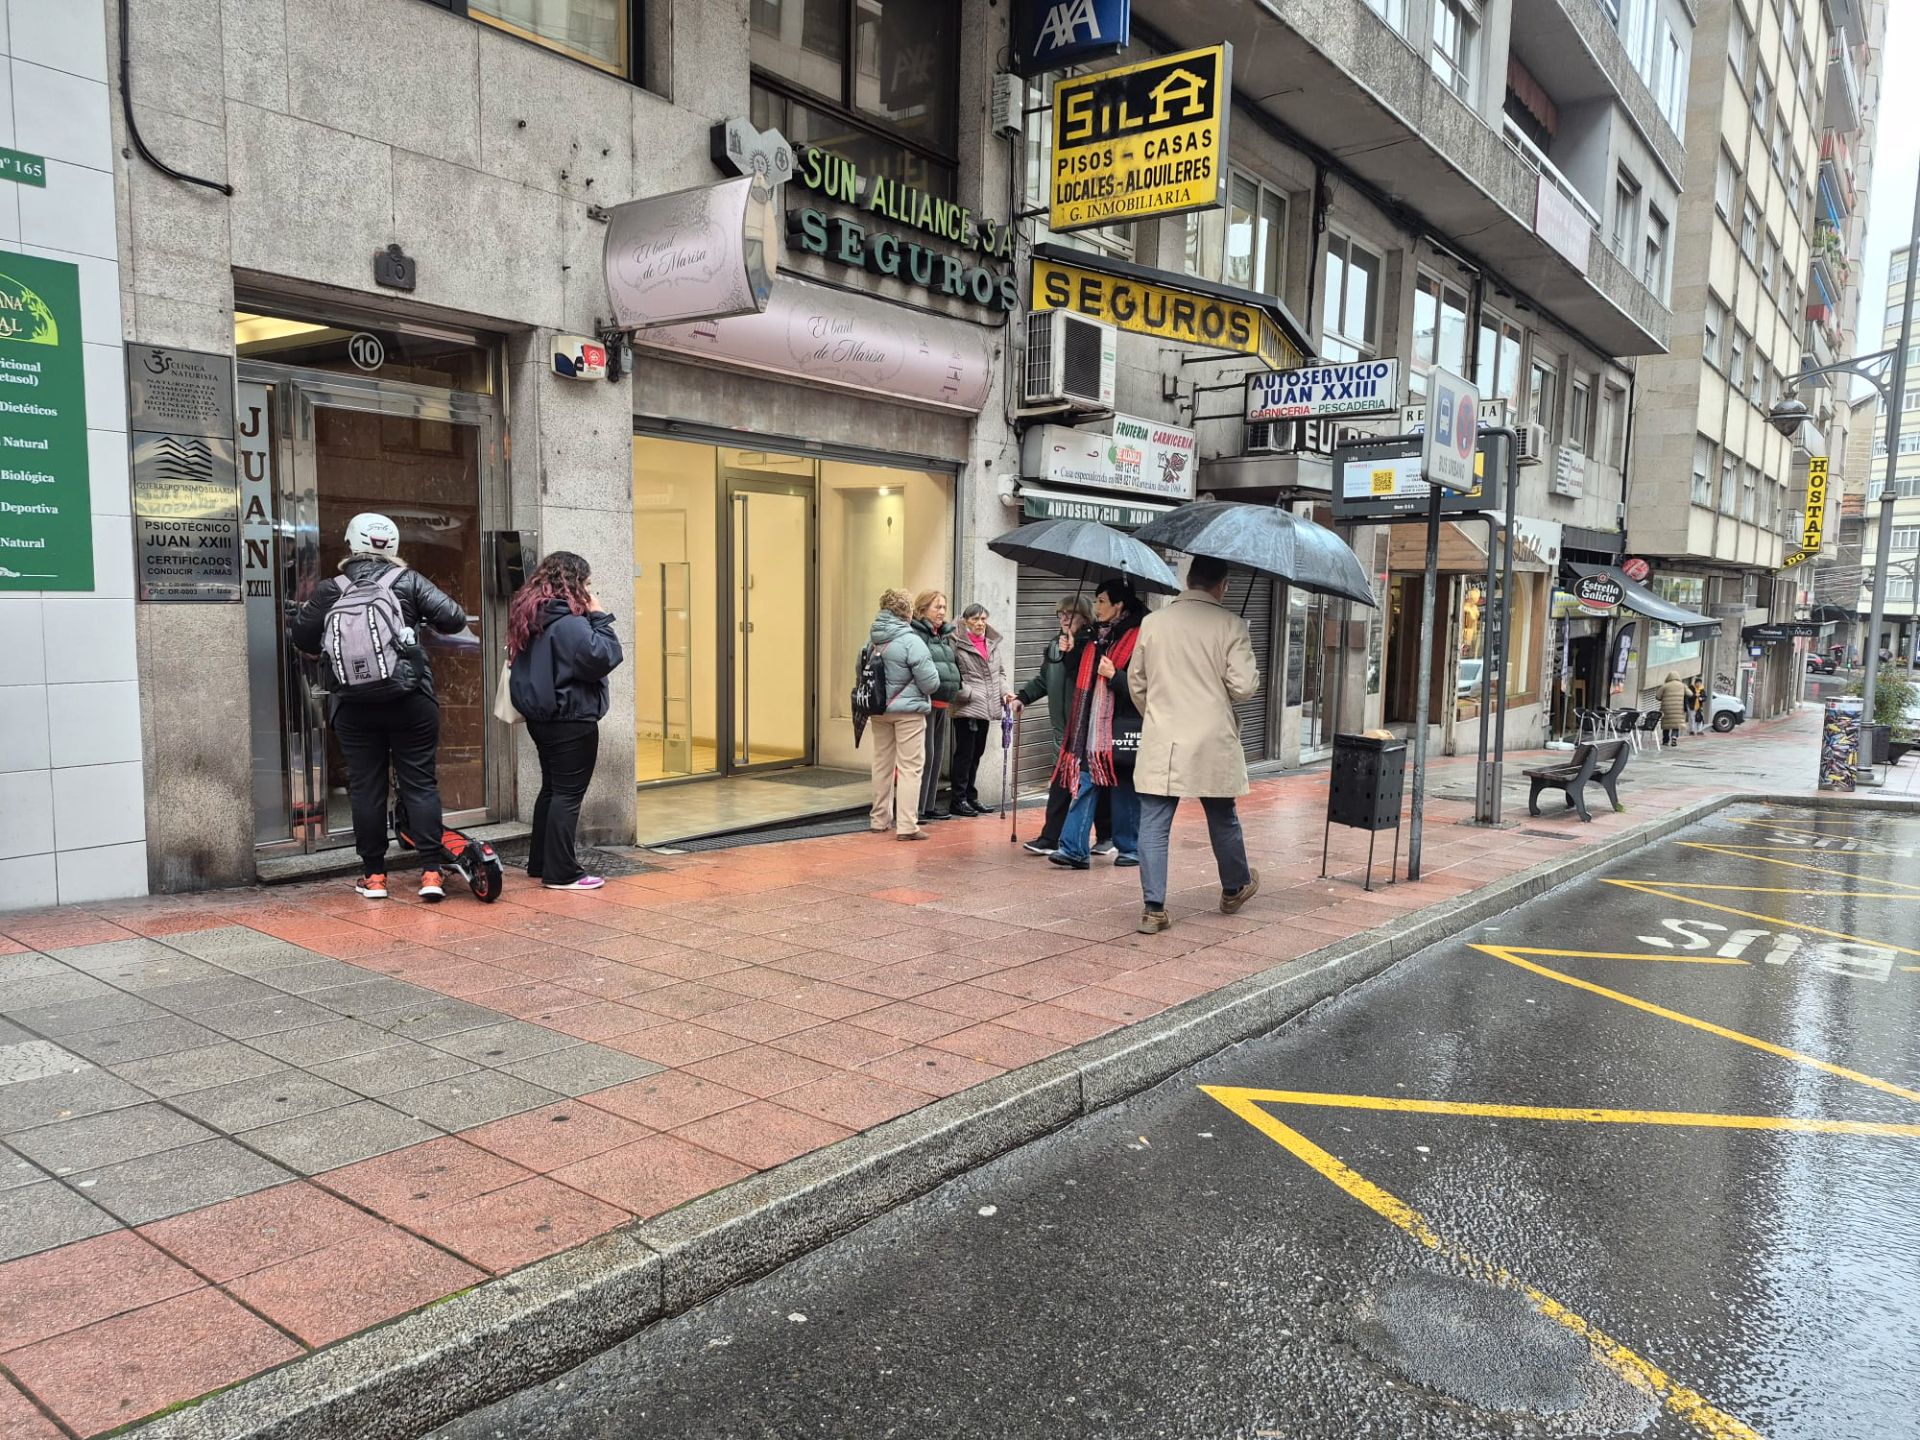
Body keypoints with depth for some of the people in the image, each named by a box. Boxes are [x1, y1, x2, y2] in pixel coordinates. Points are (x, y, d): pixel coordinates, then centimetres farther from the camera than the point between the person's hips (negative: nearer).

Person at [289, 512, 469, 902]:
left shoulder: (329, 592, 1)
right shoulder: (408, 581, -3)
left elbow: (300, 638, 6)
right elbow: (453, 618, -9)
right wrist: (421, 619, 12)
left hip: (353, 708, 1)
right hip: (410, 702, -1)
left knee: (365, 786, 8)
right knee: (420, 782, 3)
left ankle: (373, 875, 13)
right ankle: (431, 871, -1)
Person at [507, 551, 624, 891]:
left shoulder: (531, 615, 11)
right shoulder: (569, 622, -18)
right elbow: (602, 659, -23)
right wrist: (600, 618, -10)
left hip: (542, 717, 9)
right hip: (572, 721, -9)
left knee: (552, 788, 17)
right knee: (568, 794, -4)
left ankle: (540, 863, 24)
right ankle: (562, 873, -2)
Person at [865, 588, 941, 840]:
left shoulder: (872, 638, 3)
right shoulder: (911, 640, -17)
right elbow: (930, 682, -16)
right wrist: (931, 686, 6)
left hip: (878, 709, 6)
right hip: (908, 709, -6)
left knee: (882, 764, 16)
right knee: (910, 766, 0)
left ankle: (880, 819, 25)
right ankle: (907, 825, -2)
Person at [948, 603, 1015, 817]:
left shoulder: (993, 644, 13)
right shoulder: (957, 644, -11)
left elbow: (999, 671, 20)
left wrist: (1004, 691, 5)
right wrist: (968, 693, -17)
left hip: (987, 709, 7)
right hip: (966, 708, -7)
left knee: (977, 754, 14)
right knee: (964, 753, -2)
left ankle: (971, 797, 25)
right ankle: (958, 799, 8)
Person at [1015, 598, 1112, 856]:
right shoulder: (1054, 645, 12)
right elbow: (1043, 680, 20)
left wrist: (1072, 652, -22)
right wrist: (1023, 697, 8)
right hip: (1063, 725, 5)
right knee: (1061, 781, 3)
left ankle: (1105, 837, 21)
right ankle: (1050, 838, 4)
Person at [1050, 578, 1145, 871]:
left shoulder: (1138, 639, -10)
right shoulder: (1096, 638, 13)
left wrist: (1114, 676, -21)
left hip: (1122, 729, -6)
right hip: (1092, 726, 7)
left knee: (1124, 789, 5)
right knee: (1083, 784, 0)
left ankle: (1130, 848, 19)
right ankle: (1074, 849, -2)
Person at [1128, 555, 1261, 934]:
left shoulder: (1152, 623, 2)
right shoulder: (1230, 625, -7)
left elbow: (1136, 683, 10)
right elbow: (1244, 686, -12)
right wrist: (1218, 691, 11)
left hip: (1160, 743, 1)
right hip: (1212, 743, -1)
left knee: (1153, 825, 3)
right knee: (1222, 819, 18)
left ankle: (1153, 908, -1)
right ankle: (1235, 888, 38)